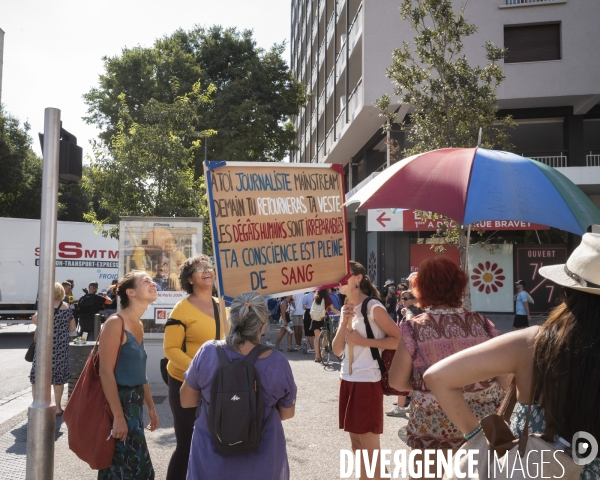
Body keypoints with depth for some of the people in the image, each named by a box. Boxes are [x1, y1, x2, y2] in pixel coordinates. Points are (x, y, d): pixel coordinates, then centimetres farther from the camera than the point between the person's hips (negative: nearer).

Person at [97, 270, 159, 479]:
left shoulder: (139, 325, 10)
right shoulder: (116, 323, -16)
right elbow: (106, 372, -21)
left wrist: (150, 407, 18)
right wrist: (118, 416, -23)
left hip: (135, 402, 9)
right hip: (118, 401, -9)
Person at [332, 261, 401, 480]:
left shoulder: (373, 307, -11)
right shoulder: (348, 308, 11)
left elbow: (398, 339, -17)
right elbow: (337, 350, 6)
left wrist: (362, 341, -18)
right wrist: (344, 321, -9)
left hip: (367, 381, -8)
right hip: (347, 380, 8)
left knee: (370, 447, 1)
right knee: (356, 442, 16)